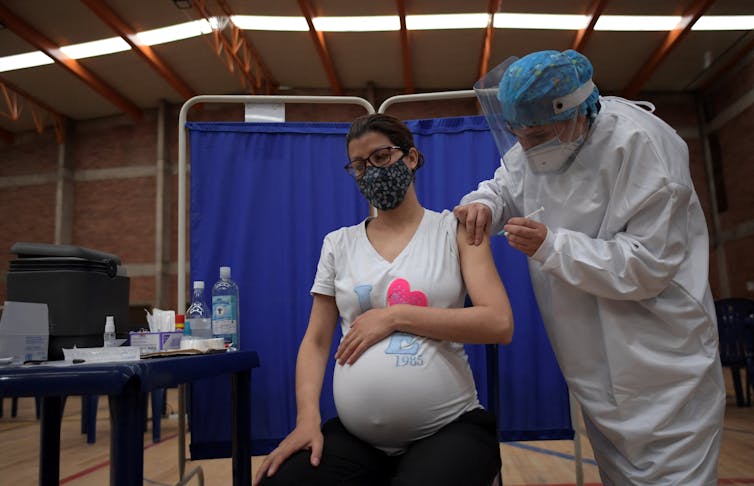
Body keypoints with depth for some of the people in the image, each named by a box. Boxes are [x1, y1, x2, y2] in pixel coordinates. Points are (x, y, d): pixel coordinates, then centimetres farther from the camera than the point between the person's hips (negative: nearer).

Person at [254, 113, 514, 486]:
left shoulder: (454, 229, 2)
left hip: (450, 428, -2)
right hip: (355, 436, 3)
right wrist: (307, 418, -8)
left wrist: (395, 317, -13)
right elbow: (316, 341, 8)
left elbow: (499, 324, -9)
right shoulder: (339, 244, 10)